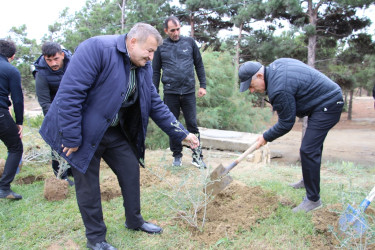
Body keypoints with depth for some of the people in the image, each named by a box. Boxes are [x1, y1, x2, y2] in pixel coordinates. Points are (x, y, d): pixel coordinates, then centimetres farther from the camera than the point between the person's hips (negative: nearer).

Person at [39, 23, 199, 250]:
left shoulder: (144, 67, -1)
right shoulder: (96, 48, -24)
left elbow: (156, 105, 4)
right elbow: (69, 93, -27)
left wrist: (182, 134, 1)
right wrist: (71, 138, -23)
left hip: (115, 131, 7)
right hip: (84, 132, -7)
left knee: (131, 170, 13)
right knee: (88, 185, 5)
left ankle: (134, 220, 36)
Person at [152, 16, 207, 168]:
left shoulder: (190, 42, 8)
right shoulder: (161, 47, 7)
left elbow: (199, 65, 12)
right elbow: (156, 71, 9)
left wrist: (203, 85, 5)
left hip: (189, 92, 0)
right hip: (170, 93, 0)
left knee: (192, 125, 1)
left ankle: (197, 156, 11)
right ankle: (177, 155, 20)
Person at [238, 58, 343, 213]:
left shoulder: (279, 90, -29)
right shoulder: (275, 65, 0)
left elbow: (286, 124, -19)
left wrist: (266, 137, -5)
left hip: (327, 106, -11)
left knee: (308, 150, -13)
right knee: (313, 146, 23)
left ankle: (313, 199, -3)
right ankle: (308, 181, 42)